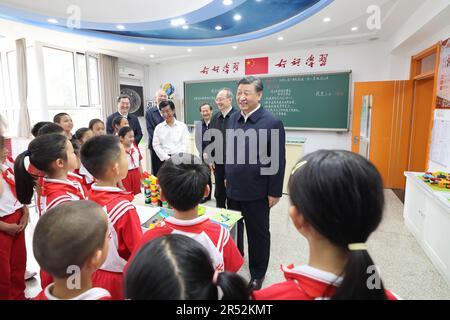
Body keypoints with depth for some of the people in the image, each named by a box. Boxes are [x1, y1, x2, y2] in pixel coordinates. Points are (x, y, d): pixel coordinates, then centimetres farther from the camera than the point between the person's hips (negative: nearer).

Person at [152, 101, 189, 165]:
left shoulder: (182, 126, 5)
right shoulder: (158, 127, 7)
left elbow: (185, 144, 1)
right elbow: (156, 145, 3)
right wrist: (167, 158, -8)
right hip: (164, 159, 1)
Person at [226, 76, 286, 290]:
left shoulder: (272, 123, -13)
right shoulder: (232, 119, 4)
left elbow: (278, 161, -12)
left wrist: (275, 192, -12)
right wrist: (226, 176, 13)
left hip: (257, 192, -5)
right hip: (233, 189, 6)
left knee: (258, 234, 13)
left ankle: (257, 273, 34)